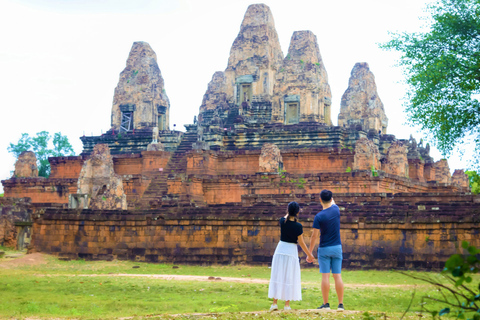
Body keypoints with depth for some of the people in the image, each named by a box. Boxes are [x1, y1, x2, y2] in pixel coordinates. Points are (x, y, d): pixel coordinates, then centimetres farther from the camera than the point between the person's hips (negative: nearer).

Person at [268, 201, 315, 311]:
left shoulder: (282, 221, -5)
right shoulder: (298, 226, -12)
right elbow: (301, 243, -6)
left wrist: (289, 212, 23)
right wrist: (309, 255, 3)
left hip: (280, 250, 3)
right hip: (291, 251, -3)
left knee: (277, 276, 7)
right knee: (289, 278, 5)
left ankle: (274, 303, 6)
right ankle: (287, 304, 7)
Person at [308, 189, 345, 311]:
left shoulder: (319, 216, -12)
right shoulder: (336, 210, -2)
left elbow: (314, 235, -9)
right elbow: (333, 203, 24)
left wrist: (310, 252, -2)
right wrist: (331, 199, 43)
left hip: (324, 249, -3)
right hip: (337, 247, 4)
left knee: (325, 276, -1)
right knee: (337, 276, 4)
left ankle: (326, 304, 1)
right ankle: (340, 304, 4)